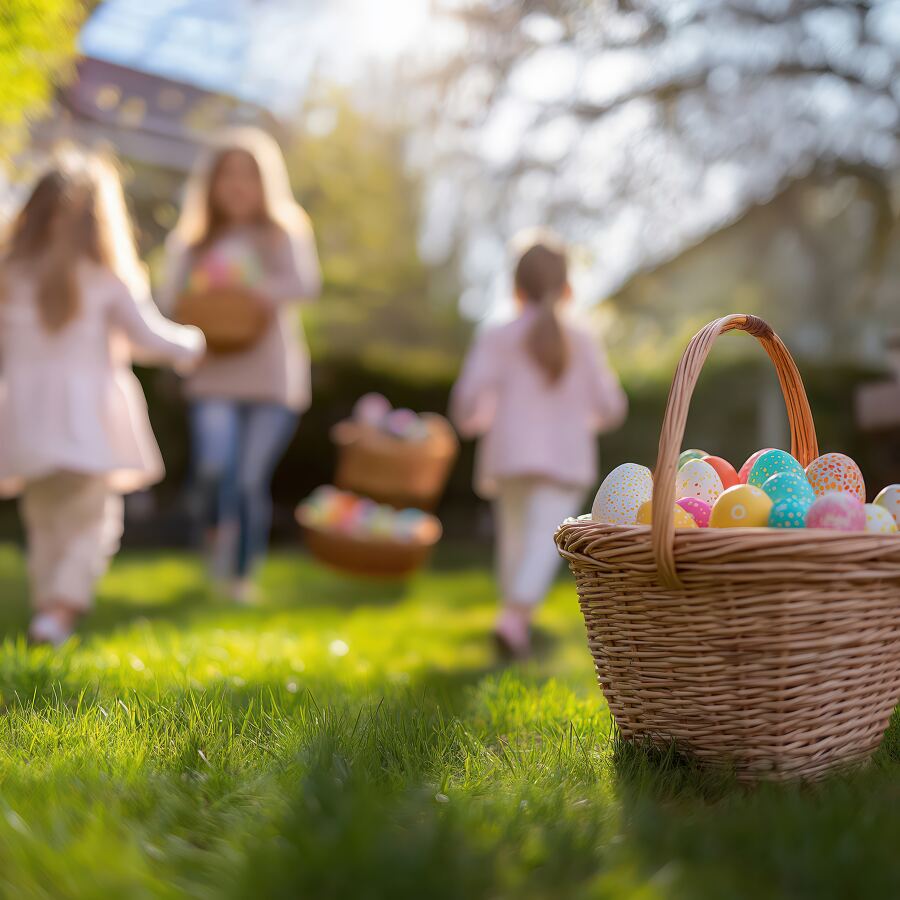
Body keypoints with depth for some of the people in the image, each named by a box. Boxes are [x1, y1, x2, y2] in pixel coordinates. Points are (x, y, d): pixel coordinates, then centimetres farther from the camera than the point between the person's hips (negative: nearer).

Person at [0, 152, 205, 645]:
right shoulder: (105, 278, -5)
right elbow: (148, 336, -1)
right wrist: (191, 344, 16)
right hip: (88, 418, -3)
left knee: (44, 521, 17)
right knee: (89, 520, 5)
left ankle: (48, 606, 21)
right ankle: (61, 607, -10)